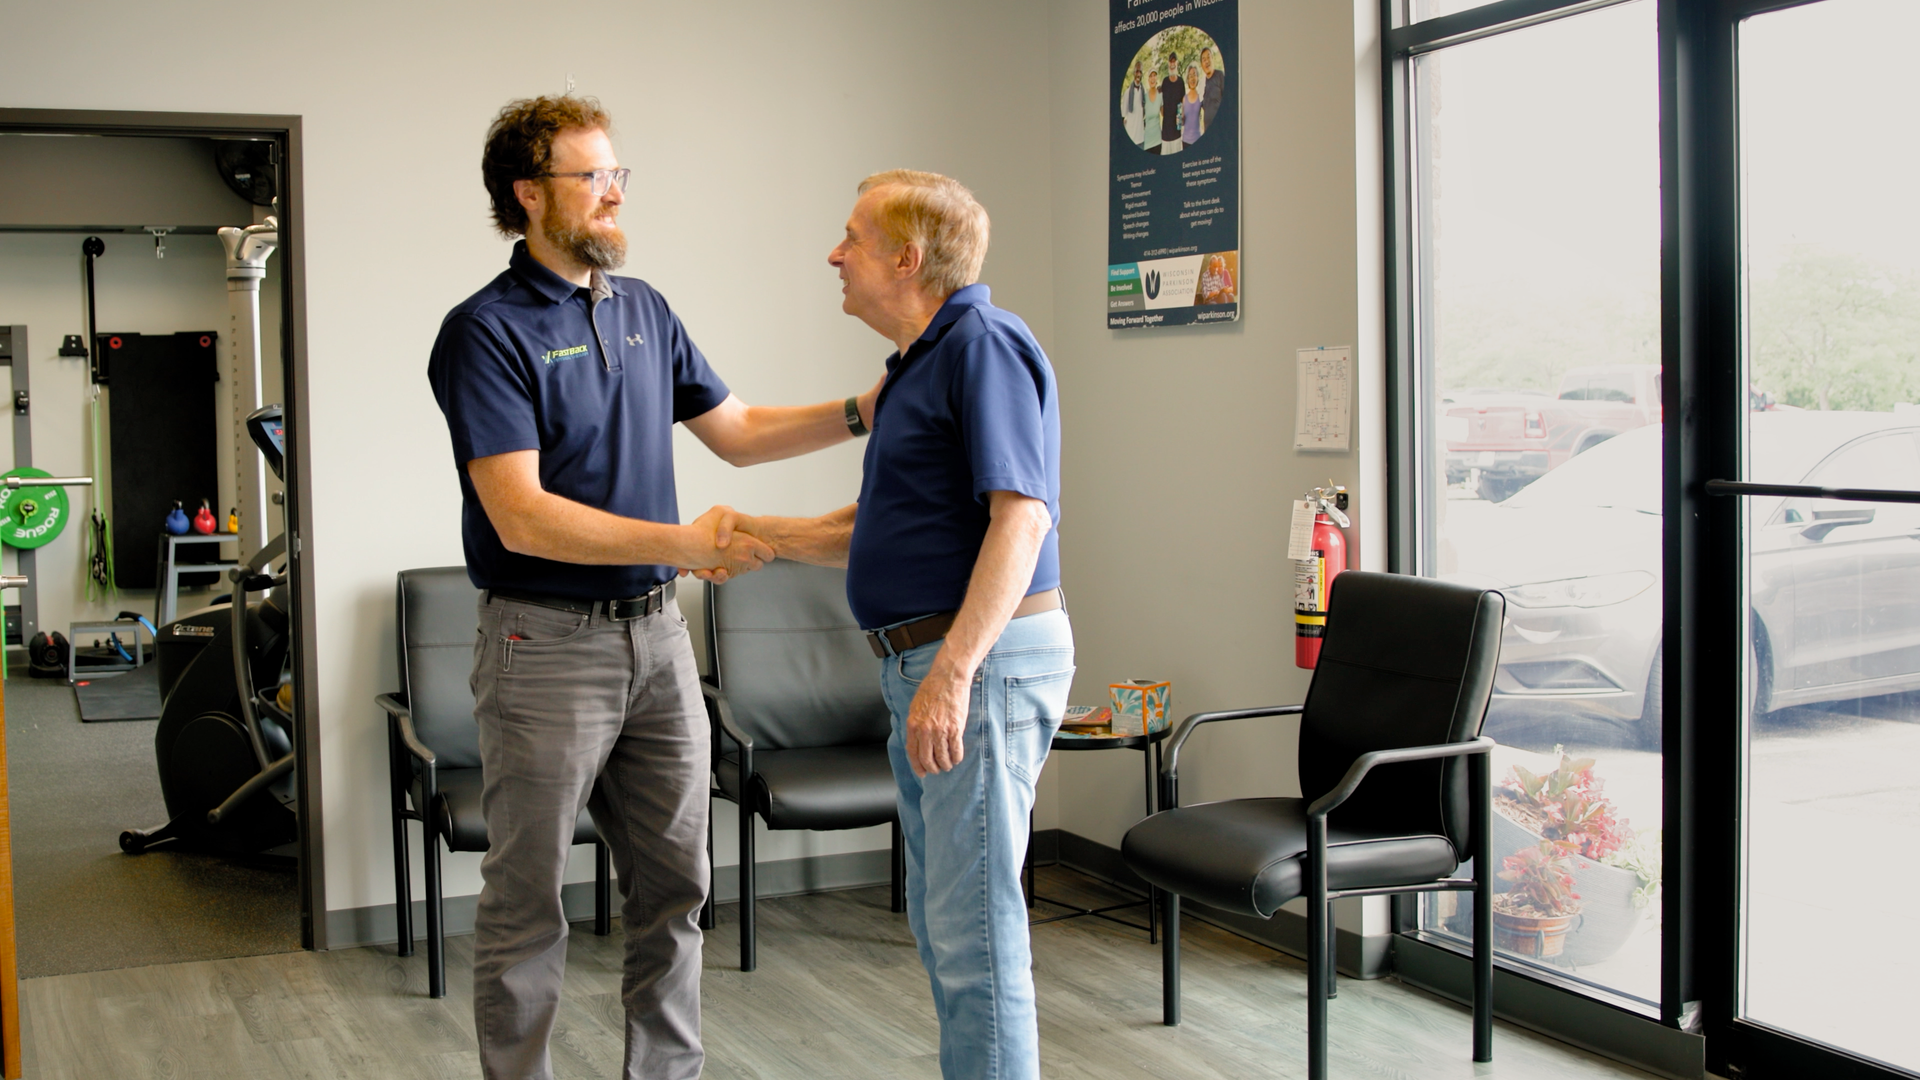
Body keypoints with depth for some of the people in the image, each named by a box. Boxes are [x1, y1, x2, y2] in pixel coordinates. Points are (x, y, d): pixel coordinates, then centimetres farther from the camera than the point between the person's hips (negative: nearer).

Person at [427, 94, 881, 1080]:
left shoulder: (643, 309, 10)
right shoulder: (485, 331, -12)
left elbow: (738, 432, 19)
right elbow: (521, 517, -20)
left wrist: (863, 410, 6)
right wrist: (685, 543, -27)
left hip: (656, 636, 7)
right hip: (546, 645, -7)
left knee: (674, 887, 13)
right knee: (526, 903, 4)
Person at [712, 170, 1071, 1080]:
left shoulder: (985, 346, -13)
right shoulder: (918, 363, 19)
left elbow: (1021, 516, -23)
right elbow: (881, 529, 26)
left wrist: (953, 672, -29)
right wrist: (755, 534, 22)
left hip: (983, 662, -11)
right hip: (928, 665, 11)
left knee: (973, 920, -7)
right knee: (941, 913, 17)